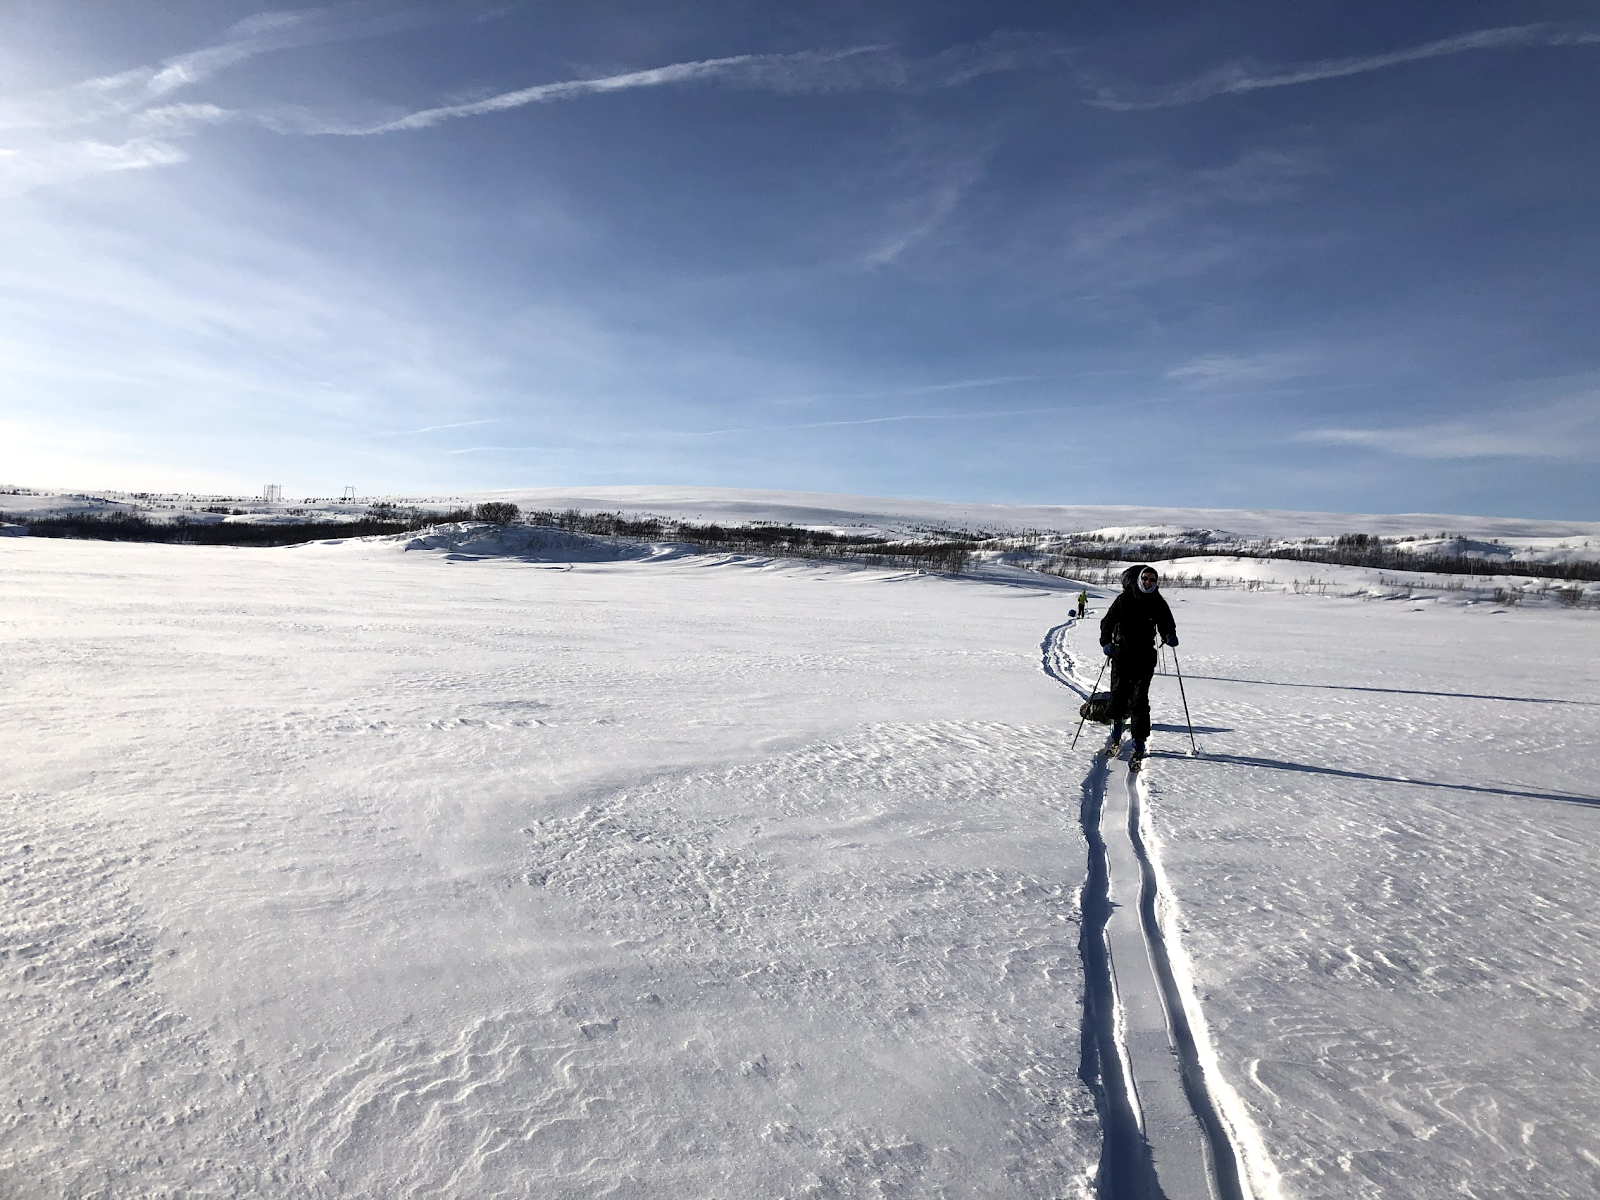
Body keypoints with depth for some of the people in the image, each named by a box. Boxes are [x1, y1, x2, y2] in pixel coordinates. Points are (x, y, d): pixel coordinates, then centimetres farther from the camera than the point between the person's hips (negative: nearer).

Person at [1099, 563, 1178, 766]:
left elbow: (1166, 625, 13)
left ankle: (1139, 742, 1)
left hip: (1145, 658, 0)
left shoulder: (1158, 603, 5)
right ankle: (1116, 727, 32)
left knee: (1139, 700, -5)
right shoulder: (1124, 599, -1)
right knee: (1118, 694, 4)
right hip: (1122, 654, 0)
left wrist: (1169, 636, -10)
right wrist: (1106, 642, -16)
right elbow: (1107, 621, -1)